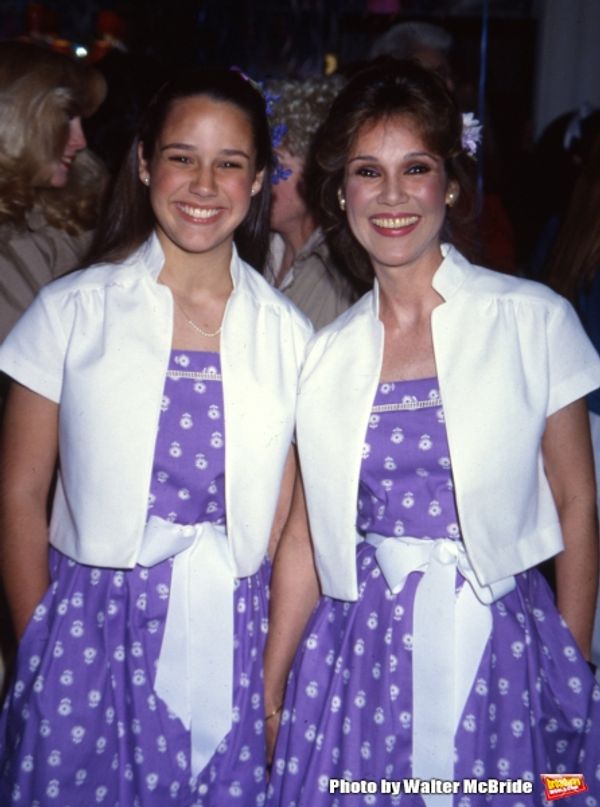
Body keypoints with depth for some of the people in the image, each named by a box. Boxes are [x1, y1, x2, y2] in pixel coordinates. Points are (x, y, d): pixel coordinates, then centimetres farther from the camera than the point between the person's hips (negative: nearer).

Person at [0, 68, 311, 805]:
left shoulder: (285, 331, 2)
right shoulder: (71, 310, -3)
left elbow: (285, 517, 7)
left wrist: (277, 657, 4)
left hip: (235, 642, 2)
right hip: (94, 630, -1)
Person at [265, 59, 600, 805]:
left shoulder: (535, 320, -6)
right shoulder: (328, 352, 2)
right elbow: (304, 535, 6)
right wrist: (269, 694, 7)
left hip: (502, 650, -2)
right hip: (361, 657, 2)